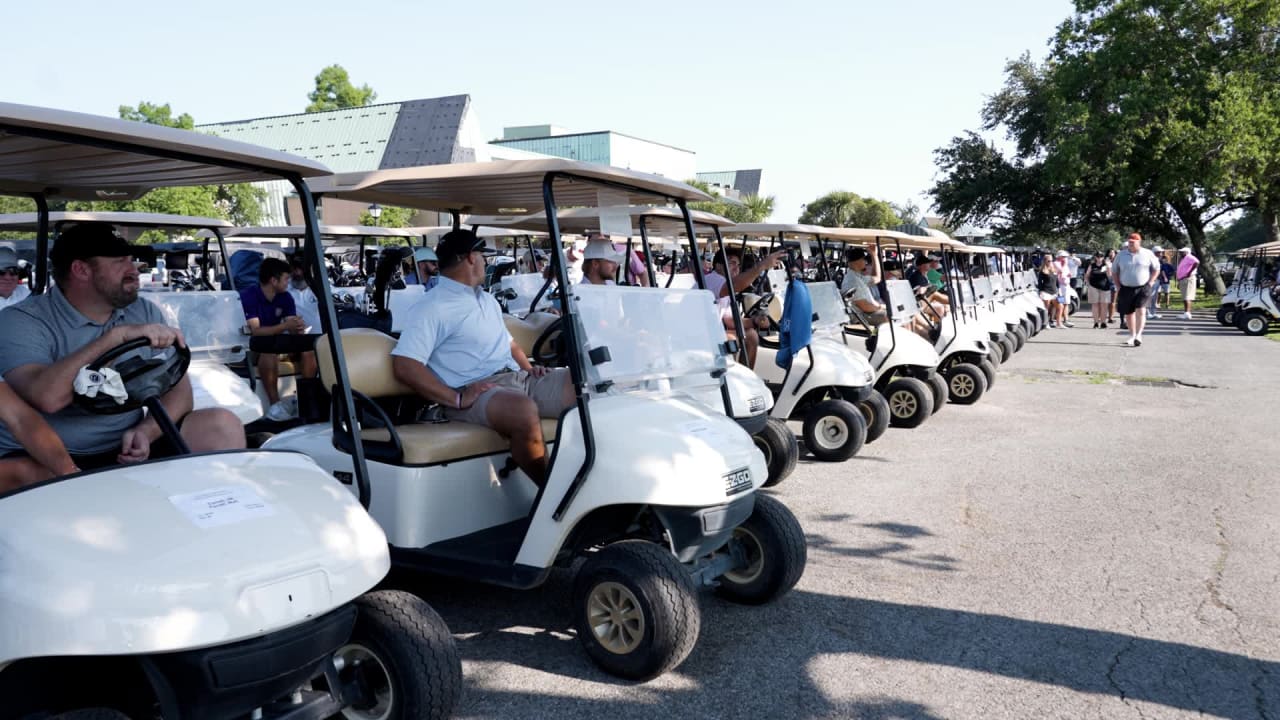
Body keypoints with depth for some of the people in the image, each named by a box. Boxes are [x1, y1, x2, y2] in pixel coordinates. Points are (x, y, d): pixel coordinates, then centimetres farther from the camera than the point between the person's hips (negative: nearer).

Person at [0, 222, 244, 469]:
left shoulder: (146, 312, 6)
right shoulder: (20, 321, -9)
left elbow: (178, 389, 1)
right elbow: (46, 397, -27)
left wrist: (145, 432, -18)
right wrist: (118, 335, -26)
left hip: (127, 451, 4)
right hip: (45, 459, -4)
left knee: (222, 426, -15)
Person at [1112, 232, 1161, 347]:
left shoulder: (1147, 254, 1)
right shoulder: (1121, 255, 4)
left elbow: (1156, 269, 8)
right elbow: (1114, 271, 12)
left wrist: (1150, 283, -3)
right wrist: (1118, 286, 4)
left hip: (1143, 287, -2)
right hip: (1126, 289, 3)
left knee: (1140, 310, -17)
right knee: (1128, 313, 8)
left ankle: (1138, 336, -21)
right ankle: (1132, 335, 22)